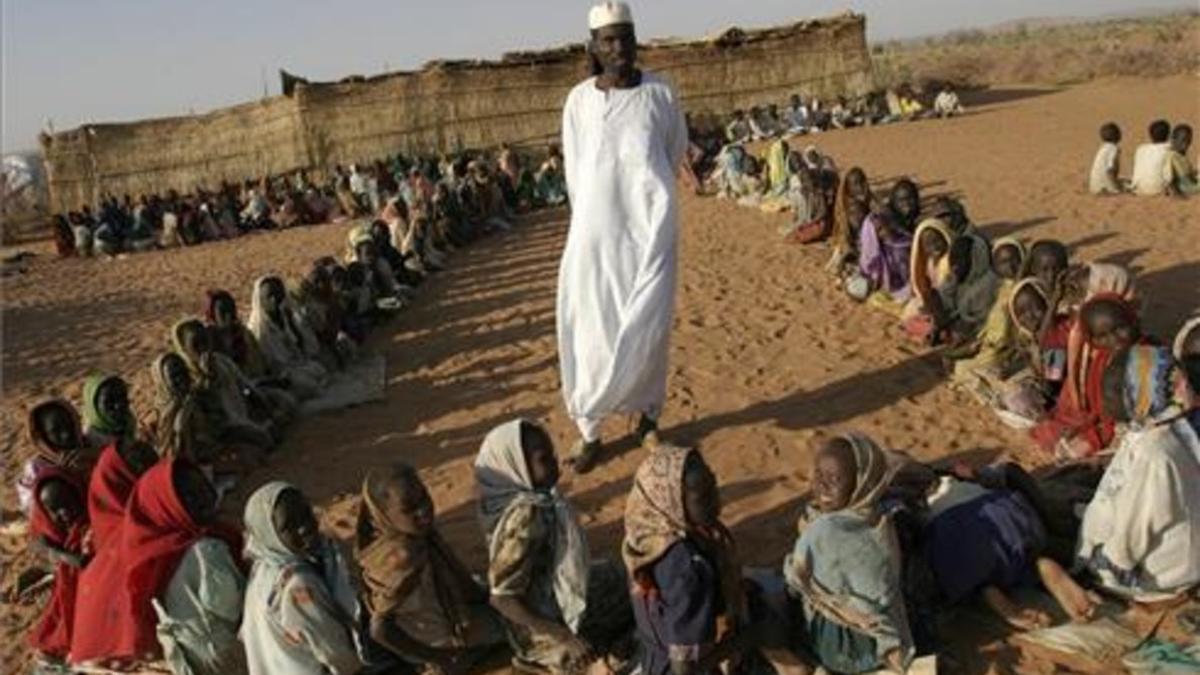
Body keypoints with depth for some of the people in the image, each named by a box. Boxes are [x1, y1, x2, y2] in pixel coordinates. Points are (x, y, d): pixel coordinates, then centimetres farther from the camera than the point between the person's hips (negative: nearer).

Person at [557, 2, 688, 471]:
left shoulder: (659, 93, -1)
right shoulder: (578, 100, 2)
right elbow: (574, 169, 8)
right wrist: (590, 215, 7)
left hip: (650, 225, -1)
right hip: (595, 227, 1)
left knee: (646, 326, 0)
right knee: (592, 331, 3)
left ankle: (649, 414, 21)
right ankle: (589, 429, 12)